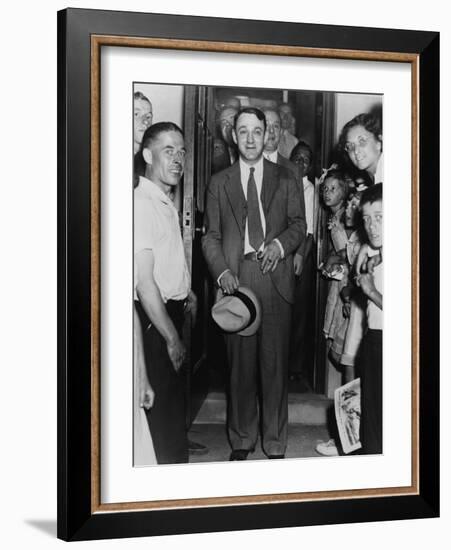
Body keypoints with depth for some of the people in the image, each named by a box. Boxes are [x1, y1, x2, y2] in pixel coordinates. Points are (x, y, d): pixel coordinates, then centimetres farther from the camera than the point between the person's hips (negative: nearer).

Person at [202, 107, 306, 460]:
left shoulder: (285, 179, 12)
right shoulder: (219, 183, 12)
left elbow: (299, 224, 10)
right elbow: (211, 235, 9)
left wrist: (281, 243, -11)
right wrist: (221, 271, -7)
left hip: (275, 279, 0)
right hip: (235, 281, 1)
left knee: (275, 362, 1)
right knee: (240, 362, 5)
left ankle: (275, 444, 13)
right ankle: (241, 441, 18)